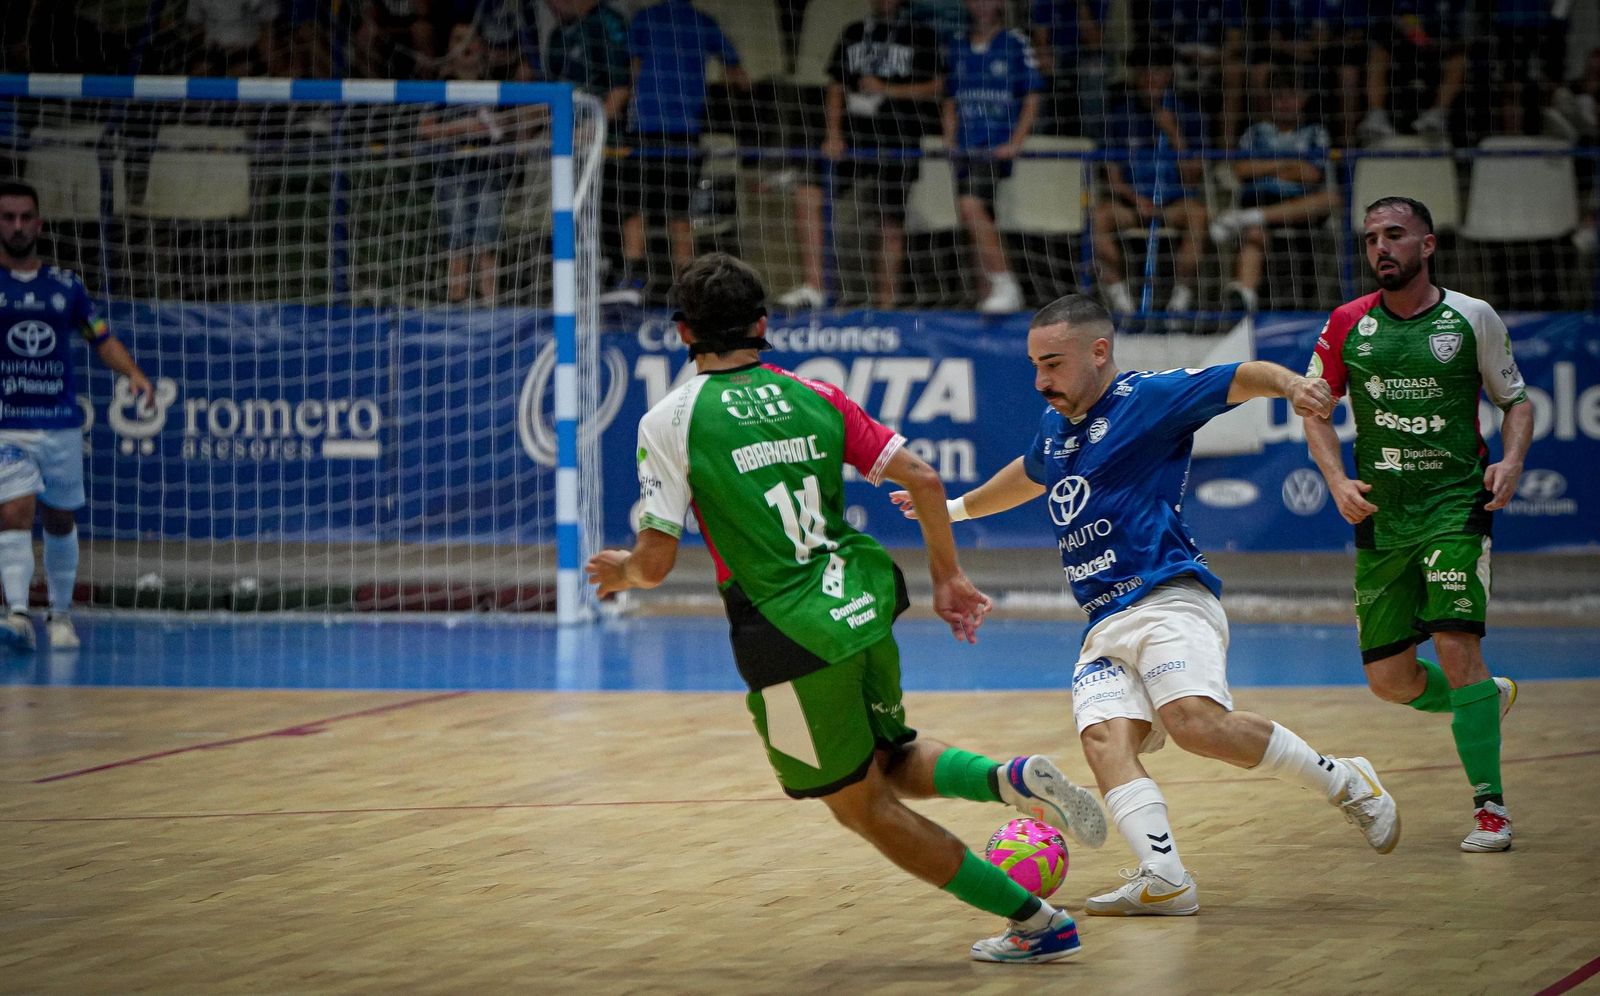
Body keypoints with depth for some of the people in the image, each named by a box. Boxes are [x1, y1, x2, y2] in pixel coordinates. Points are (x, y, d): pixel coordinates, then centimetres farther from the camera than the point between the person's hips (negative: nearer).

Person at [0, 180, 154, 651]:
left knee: (60, 521, 13)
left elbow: (102, 338, 14)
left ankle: (60, 614, 27)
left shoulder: (65, 285, 10)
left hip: (61, 423, 4)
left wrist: (133, 373, -2)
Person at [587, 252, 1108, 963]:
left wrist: (622, 572, 16)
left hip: (790, 637, -5)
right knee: (890, 761, 29)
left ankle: (1036, 922, 8)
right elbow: (924, 480, 4)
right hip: (864, 609, 5)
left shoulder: (670, 421, -5)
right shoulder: (814, 397, 7)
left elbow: (656, 562, -8)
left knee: (865, 806, 11)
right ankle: (1011, 780, -1)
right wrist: (947, 576, 18)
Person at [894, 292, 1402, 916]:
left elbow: (1241, 378, -10)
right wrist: (953, 509, 58)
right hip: (1105, 627, 8)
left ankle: (1346, 783, -13)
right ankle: (1164, 881, -32)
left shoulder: (1148, 397, 0)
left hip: (1168, 600, -8)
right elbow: (1030, 475, 45)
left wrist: (1291, 385, -32)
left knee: (1195, 720, -30)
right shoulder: (1055, 426, 23)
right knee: (1104, 739, -20)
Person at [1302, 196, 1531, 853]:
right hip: (1380, 515, 3)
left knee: (1455, 644, -19)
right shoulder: (1348, 325, 3)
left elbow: (1516, 401, 10)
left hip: (1456, 504, -3)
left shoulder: (1472, 319, -1)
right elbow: (1315, 408, 12)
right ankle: (1487, 699, 35)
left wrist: (1511, 461, -9)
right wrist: (1338, 481, -3)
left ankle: (1491, 807, -9)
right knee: (1389, 680, 3)